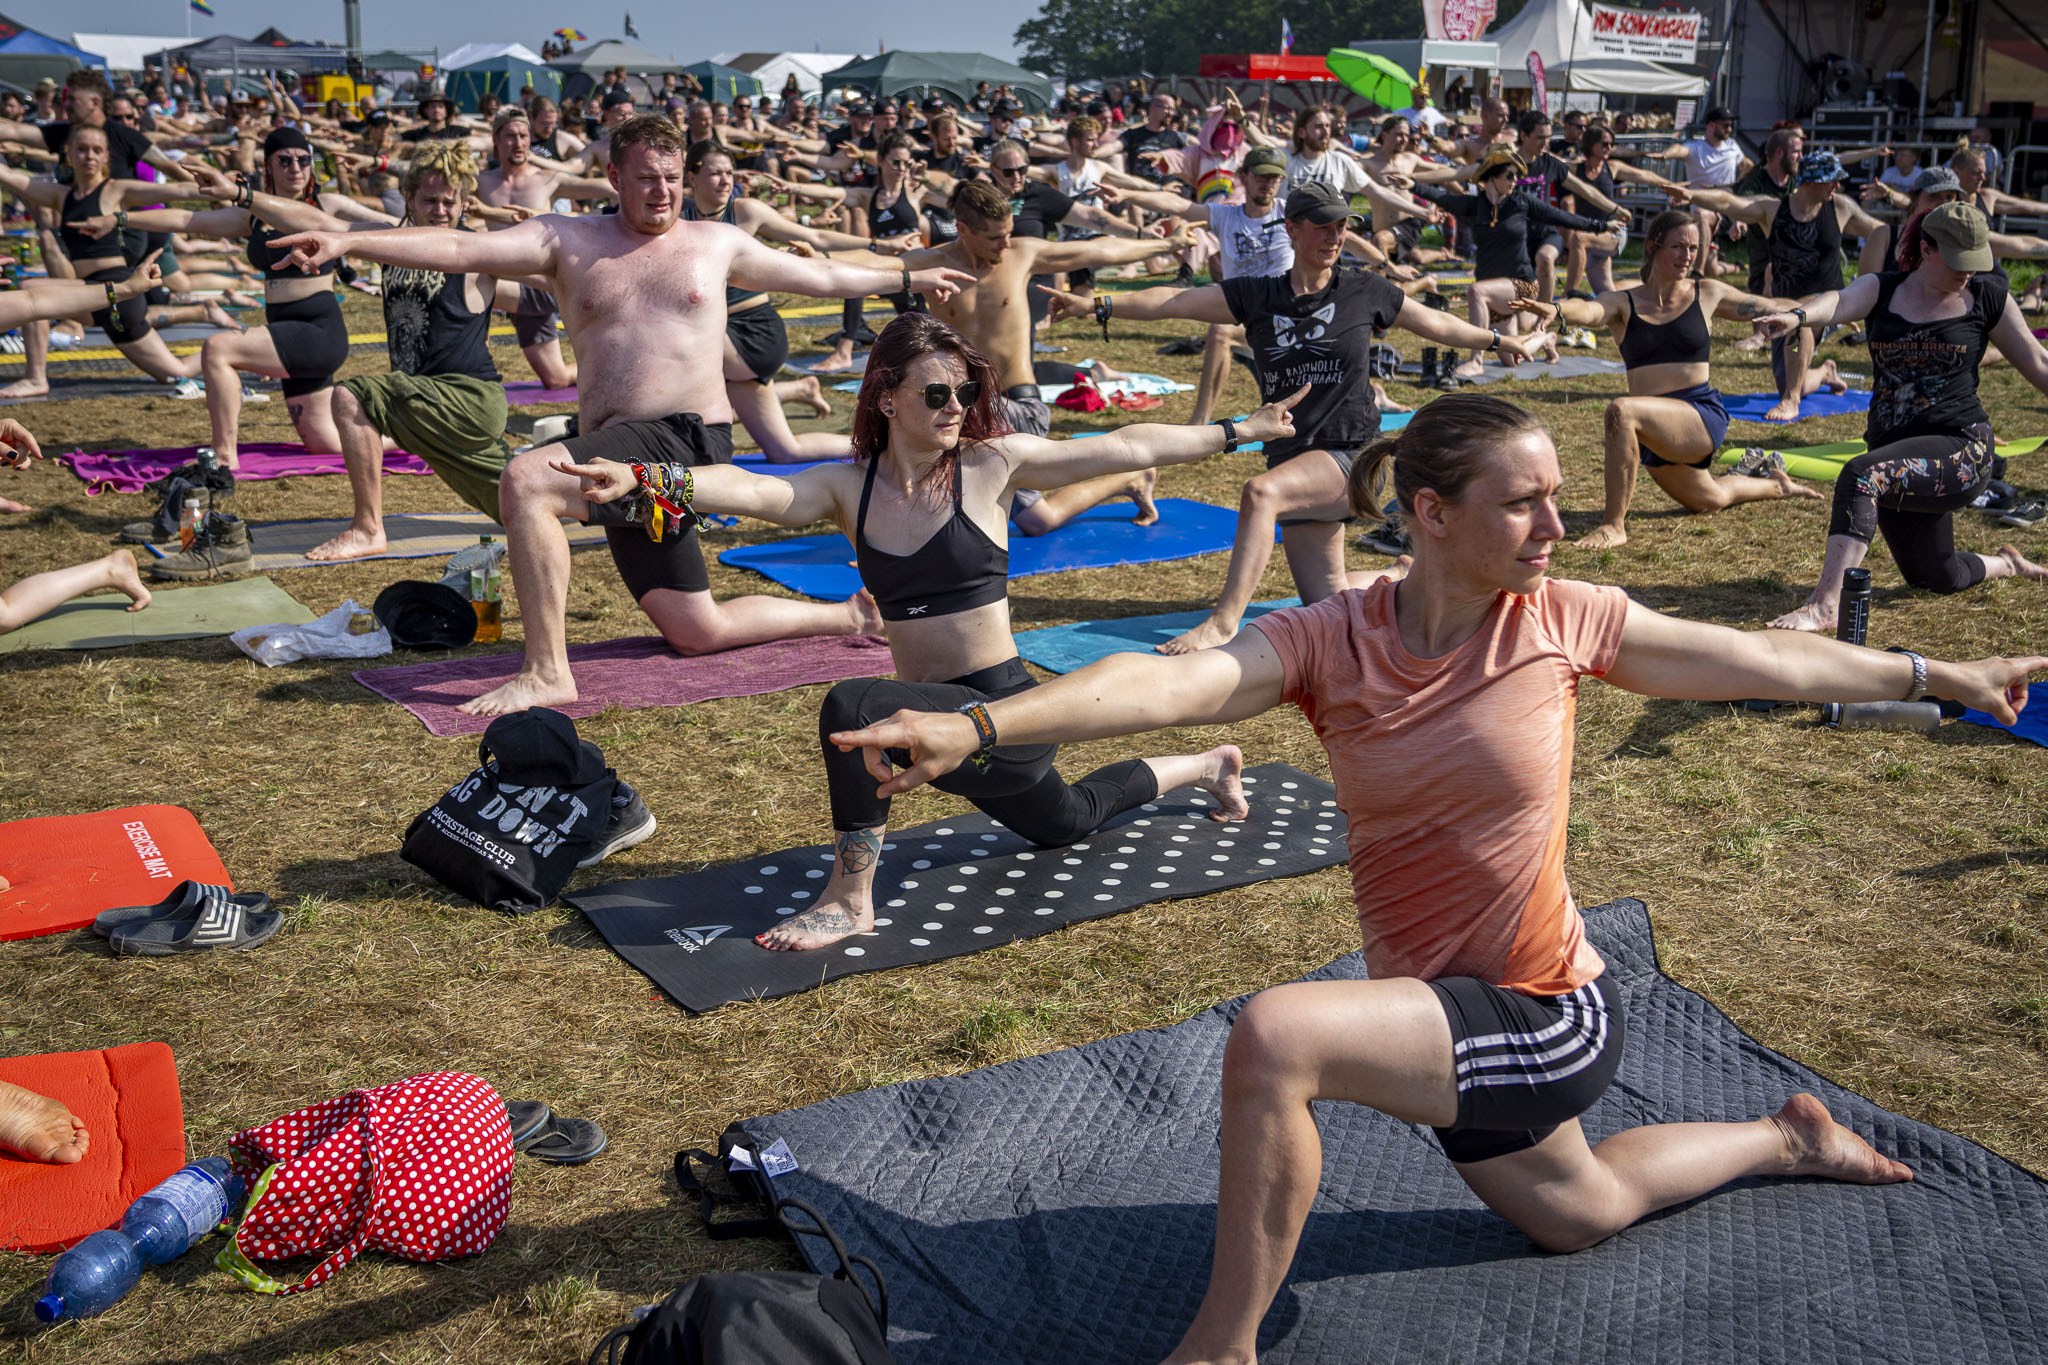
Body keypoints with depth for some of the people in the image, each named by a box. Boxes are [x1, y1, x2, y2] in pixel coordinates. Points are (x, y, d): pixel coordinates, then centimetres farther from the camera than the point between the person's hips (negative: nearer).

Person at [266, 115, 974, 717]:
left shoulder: (716, 243, 11)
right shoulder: (567, 239, 11)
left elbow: (819, 274, 24)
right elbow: (461, 248, -1)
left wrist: (907, 278, 30)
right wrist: (349, 241, -13)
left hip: (688, 439, -4)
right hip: (617, 456, 5)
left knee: (526, 480, -29)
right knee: (695, 631, 10)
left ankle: (546, 672, -21)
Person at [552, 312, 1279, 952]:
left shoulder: (990, 464, -10)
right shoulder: (850, 489, -2)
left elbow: (1127, 447, -5)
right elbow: (751, 490, -19)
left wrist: (1239, 431, -3)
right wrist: (641, 479, -36)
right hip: (937, 714, 6)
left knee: (854, 708, -31)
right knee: (1064, 822, 32)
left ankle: (850, 900, -12)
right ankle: (1202, 765, 61)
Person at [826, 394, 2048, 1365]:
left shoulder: (1561, 620, -13)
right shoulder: (1328, 642, -13)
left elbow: (1769, 661, 1)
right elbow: (1175, 681, -30)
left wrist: (1943, 677, 11)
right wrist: (981, 726, -45)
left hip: (1552, 1018, -4)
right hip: (1451, 1019, 4)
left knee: (1275, 1035, -28)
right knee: (1574, 1215, 31)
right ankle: (1785, 1139, 57)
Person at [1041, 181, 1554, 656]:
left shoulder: (1365, 292, 3)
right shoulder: (1257, 296, 4)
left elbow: (1436, 324, 18)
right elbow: (1174, 301, -4)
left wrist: (1503, 342, 22)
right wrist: (1099, 305, -14)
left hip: (1353, 455, -3)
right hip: (1292, 458, 4)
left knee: (1261, 492, -33)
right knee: (1328, 605, 8)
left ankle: (1224, 620, -32)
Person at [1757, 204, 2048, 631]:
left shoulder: (1987, 298, 2)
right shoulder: (1882, 290, 2)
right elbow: (1841, 302, -21)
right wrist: (1797, 316, -44)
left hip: (1961, 450, -4)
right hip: (1894, 449, 4)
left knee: (1862, 475, -33)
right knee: (1936, 578, 20)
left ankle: (1824, 605, -40)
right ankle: (2006, 564, 54)